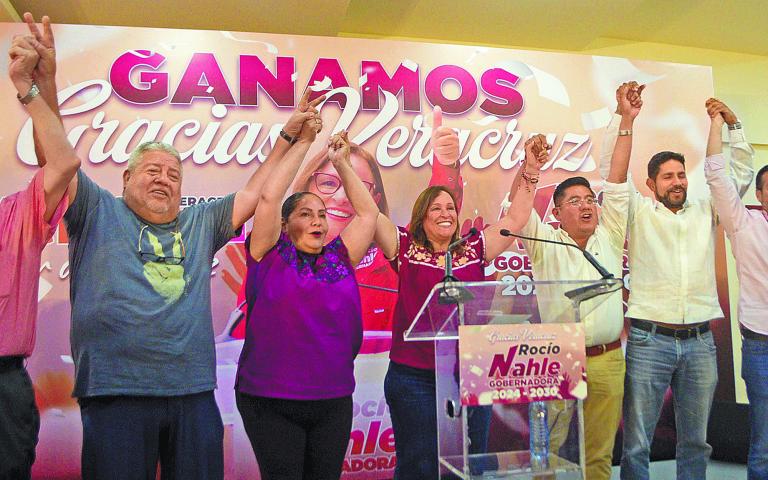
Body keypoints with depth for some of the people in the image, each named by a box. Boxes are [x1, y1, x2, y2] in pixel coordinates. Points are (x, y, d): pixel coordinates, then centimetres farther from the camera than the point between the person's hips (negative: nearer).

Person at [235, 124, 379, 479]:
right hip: (271, 403, -3)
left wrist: (341, 163, 15)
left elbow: (368, 212, 13)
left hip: (334, 403, 4)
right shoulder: (271, 257, 0)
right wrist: (302, 143, -2)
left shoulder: (339, 258, 9)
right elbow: (268, 197, -8)